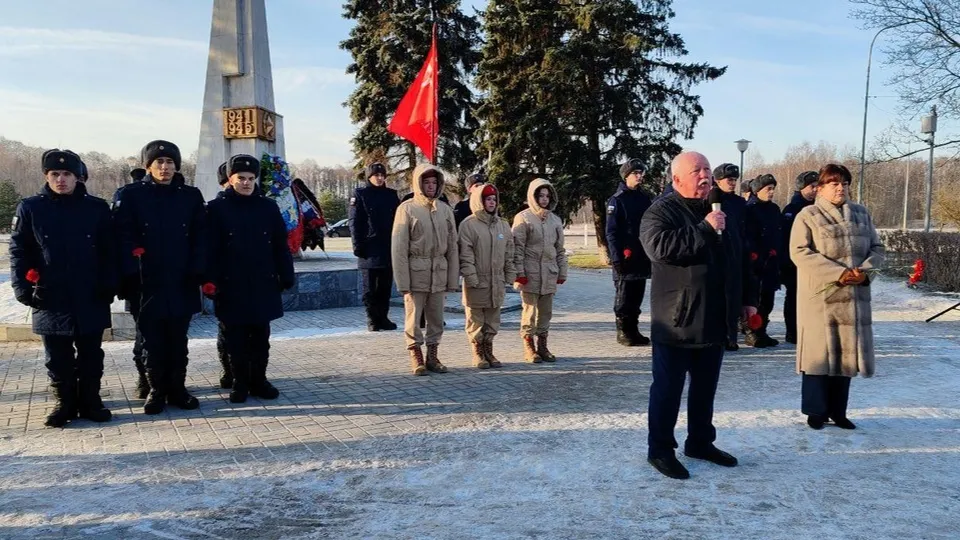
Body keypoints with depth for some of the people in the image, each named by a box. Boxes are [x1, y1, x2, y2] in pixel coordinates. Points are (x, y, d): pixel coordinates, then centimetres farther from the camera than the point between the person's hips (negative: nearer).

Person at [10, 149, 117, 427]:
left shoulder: (97, 208, 2)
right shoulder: (30, 208, 2)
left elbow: (109, 252, 2)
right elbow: (18, 252, 3)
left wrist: (108, 287, -5)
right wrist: (24, 289, -5)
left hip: (90, 299, 0)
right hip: (50, 299, 0)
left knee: (91, 355, 9)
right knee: (58, 357, 9)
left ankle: (90, 401, 21)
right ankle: (65, 403, 21)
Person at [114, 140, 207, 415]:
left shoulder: (191, 196, 5)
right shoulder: (131, 197, 1)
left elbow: (200, 238, 3)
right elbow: (125, 238, -4)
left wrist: (198, 273, -7)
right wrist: (130, 276, -13)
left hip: (181, 283, 1)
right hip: (147, 284, -1)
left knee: (178, 340, 10)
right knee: (153, 341, 6)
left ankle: (177, 389, 20)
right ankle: (156, 390, 18)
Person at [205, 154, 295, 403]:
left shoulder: (268, 207, 5)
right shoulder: (217, 208, -1)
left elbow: (280, 246, 5)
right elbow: (210, 248, -4)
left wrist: (286, 277, 2)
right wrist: (209, 280, -10)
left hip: (263, 283, 2)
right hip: (231, 284, -2)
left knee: (260, 336, 9)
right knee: (235, 337, 6)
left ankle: (259, 380, 20)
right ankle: (239, 382, 18)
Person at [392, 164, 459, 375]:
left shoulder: (445, 209, 8)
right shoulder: (407, 208, -3)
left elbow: (452, 246, 9)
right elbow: (399, 247, -6)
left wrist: (453, 278, 4)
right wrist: (402, 280, -10)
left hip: (439, 272, 4)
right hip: (416, 271, -4)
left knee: (436, 317, 10)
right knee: (413, 316, 2)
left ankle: (432, 356, 22)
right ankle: (415, 356, 15)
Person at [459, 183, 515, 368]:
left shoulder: (503, 225, 11)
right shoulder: (468, 225, -8)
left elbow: (509, 252, 14)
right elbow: (466, 255, -11)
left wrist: (509, 275, 10)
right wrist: (471, 277, -16)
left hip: (497, 282, 5)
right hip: (477, 282, -5)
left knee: (493, 319, 12)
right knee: (476, 319, 4)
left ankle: (488, 350, 25)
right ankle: (478, 353, 16)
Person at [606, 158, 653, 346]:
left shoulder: (644, 198, 13)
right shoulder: (617, 200, -5)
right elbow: (611, 232, -9)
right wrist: (617, 258, -16)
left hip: (642, 258, 6)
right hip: (626, 258, -6)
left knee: (637, 297, 10)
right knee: (624, 297, 0)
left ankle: (633, 331, 18)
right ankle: (623, 332, 9)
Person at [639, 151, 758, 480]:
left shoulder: (717, 211, 15)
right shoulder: (661, 212, -8)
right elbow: (660, 247, -29)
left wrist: (746, 299, 18)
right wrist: (704, 229, -24)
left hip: (714, 318, 7)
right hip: (675, 320, -7)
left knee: (705, 387, 16)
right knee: (668, 388, 2)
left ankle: (700, 442, 31)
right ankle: (660, 449, 14)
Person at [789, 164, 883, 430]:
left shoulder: (861, 214, 13)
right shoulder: (808, 215, -3)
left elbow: (877, 248, 13)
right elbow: (799, 252, -13)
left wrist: (866, 270, -9)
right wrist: (838, 273, -19)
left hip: (854, 294, 5)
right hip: (820, 295, -5)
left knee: (846, 351, 9)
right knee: (820, 351, -1)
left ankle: (838, 411, 20)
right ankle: (816, 411, 11)